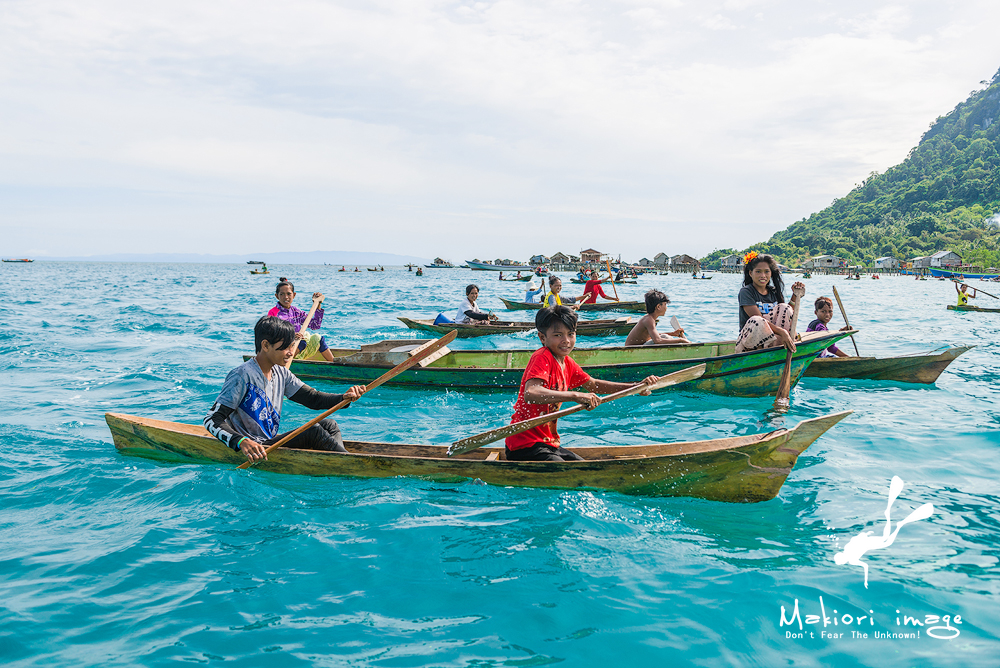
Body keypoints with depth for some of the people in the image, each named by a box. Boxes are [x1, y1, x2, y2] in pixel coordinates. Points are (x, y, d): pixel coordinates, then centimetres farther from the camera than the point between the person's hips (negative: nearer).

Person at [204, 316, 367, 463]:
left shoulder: (281, 374, 8)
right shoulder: (242, 376, -18)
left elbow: (312, 398, 6)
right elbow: (212, 420, -20)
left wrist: (344, 397, -14)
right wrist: (241, 442, -38)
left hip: (272, 441, 9)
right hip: (255, 451, -9)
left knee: (329, 425, -3)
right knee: (314, 431, -22)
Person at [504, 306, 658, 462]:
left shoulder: (568, 363, 9)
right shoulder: (542, 358, -18)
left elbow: (593, 385, 23)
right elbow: (530, 393, -36)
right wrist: (575, 396, -41)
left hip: (549, 443, 10)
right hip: (524, 445, -10)